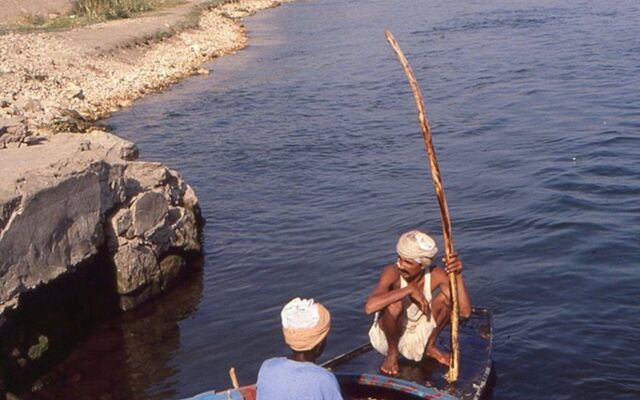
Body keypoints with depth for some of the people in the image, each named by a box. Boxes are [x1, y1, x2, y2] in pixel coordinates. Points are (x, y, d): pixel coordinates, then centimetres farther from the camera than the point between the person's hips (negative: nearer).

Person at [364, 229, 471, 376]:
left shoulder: (436, 275, -17)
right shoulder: (392, 273, -27)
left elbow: (465, 312, -25)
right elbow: (369, 307, -45)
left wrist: (458, 275, -36)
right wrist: (409, 289, -42)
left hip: (418, 338, 4)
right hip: (387, 336, -3)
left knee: (448, 297, -16)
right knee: (394, 304, -35)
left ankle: (429, 346, 6)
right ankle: (392, 353, -6)